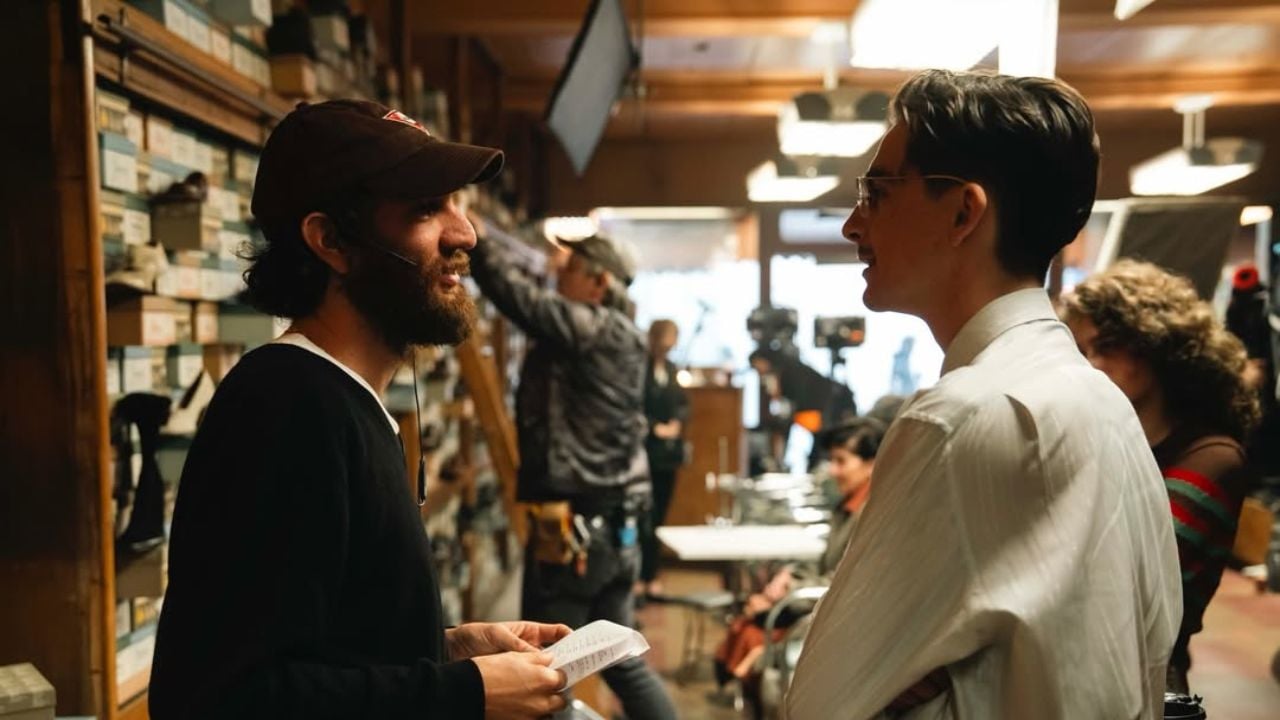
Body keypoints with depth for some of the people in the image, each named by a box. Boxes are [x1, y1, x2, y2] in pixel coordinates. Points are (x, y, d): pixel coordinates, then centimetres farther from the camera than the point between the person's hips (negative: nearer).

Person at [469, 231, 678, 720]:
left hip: (573, 527, -9)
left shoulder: (598, 331, -13)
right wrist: (484, 242, 14)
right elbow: (536, 305, 17)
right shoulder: (613, 337, 13)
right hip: (611, 526, 9)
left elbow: (519, 295, -19)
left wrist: (475, 237, -7)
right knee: (623, 662, 18)